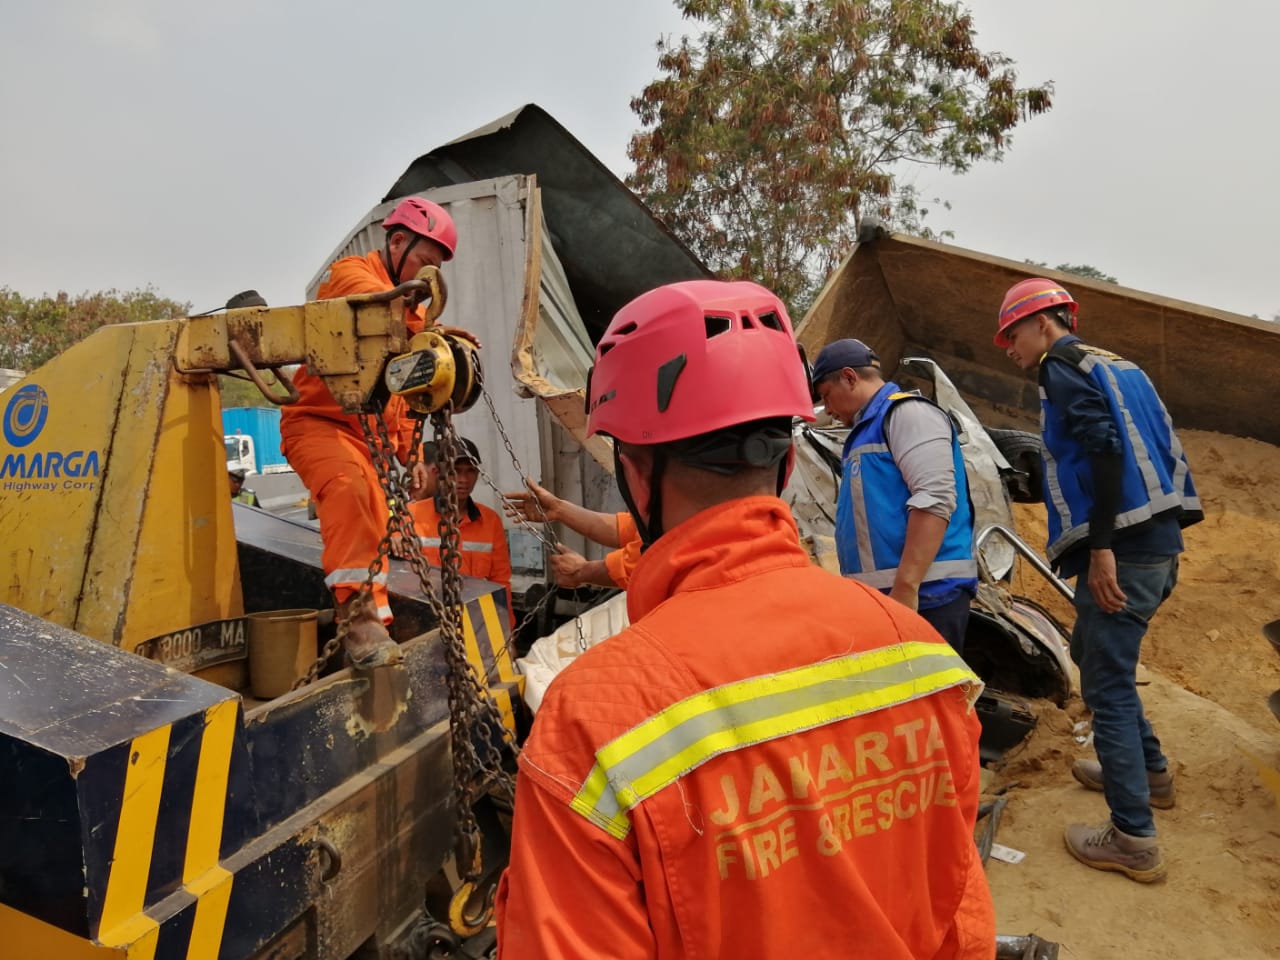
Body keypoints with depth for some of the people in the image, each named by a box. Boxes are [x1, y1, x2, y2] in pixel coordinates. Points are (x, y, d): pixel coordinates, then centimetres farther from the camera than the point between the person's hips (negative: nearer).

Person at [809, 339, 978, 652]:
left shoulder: (906, 411, -5)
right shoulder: (868, 428, 24)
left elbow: (934, 500, -18)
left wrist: (905, 588, -23)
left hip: (925, 595, -9)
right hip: (881, 596, 9)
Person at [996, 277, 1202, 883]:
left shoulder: (1063, 366, -5)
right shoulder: (1117, 367, 21)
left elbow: (1105, 446, -19)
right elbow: (1159, 447, 19)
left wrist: (1102, 546, -21)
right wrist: (1112, 542, 20)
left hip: (1123, 549, -10)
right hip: (1158, 543, 10)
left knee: (1107, 687, -3)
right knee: (1093, 654, 24)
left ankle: (1133, 840, 3)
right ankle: (1148, 771, 37)